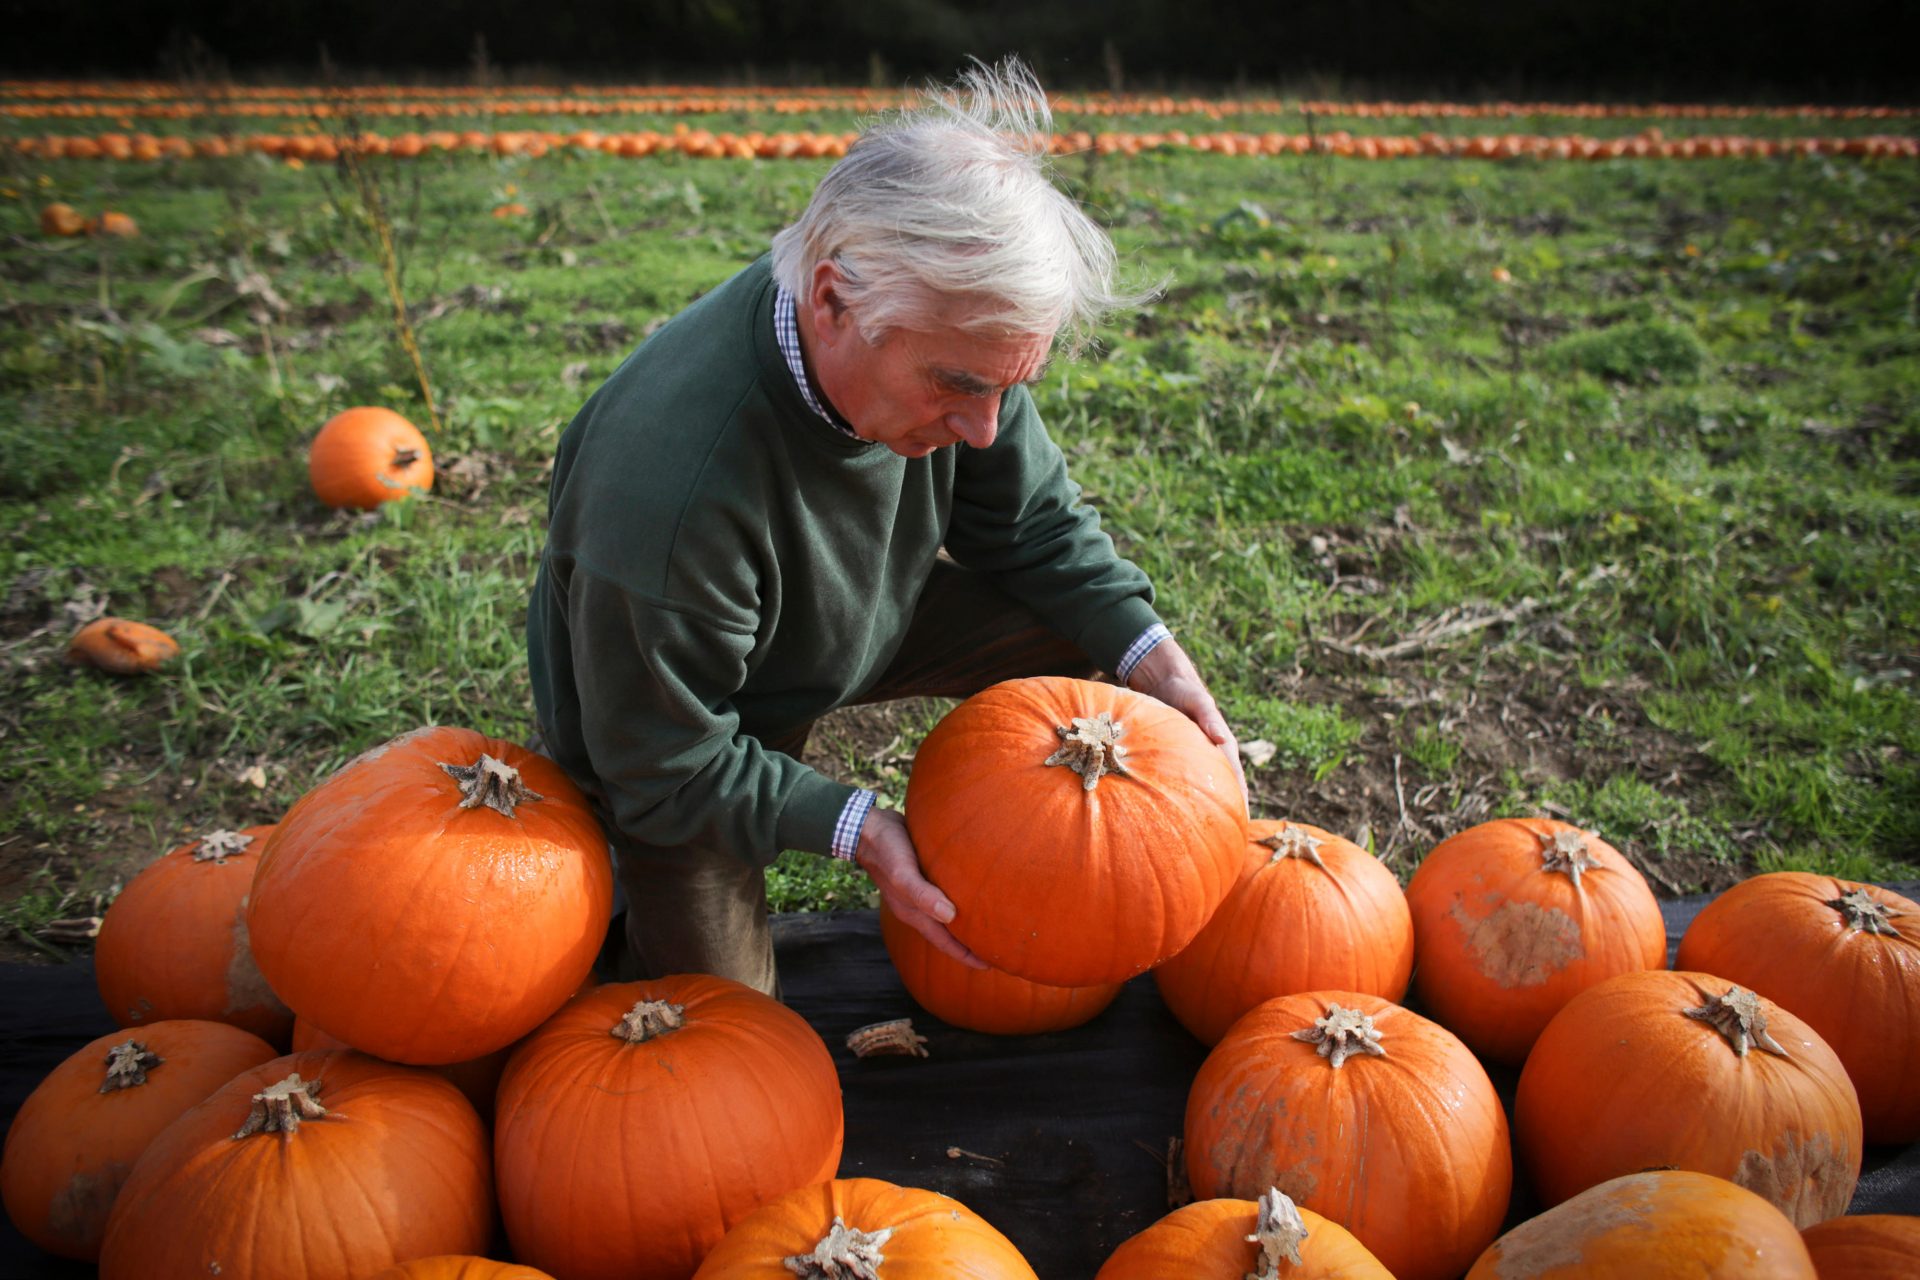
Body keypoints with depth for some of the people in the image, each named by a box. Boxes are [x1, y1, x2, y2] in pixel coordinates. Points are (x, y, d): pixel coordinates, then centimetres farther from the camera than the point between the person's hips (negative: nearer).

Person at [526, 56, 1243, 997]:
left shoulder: (948, 335, -24)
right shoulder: (670, 492, -43)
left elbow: (1030, 523, -8)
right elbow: (664, 768, -28)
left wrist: (1158, 662, -18)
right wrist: (858, 830, -32)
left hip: (860, 605, 5)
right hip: (684, 722, -5)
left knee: (1075, 631, -10)